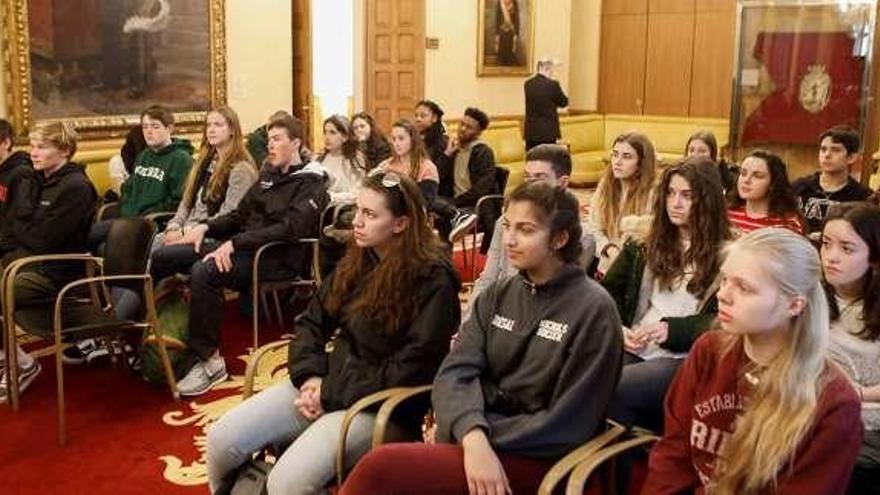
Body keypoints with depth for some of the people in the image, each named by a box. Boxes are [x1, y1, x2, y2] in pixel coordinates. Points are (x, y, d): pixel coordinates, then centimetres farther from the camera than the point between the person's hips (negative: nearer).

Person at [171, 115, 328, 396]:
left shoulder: (311, 184, -4)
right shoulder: (268, 174, 20)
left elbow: (290, 228, -19)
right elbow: (240, 215, 23)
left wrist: (235, 243, -26)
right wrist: (206, 227, 3)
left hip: (278, 257, -8)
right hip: (244, 246, 8)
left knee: (204, 272, -32)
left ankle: (209, 360, -23)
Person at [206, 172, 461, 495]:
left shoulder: (433, 281, -14)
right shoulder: (359, 260, 8)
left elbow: (410, 368, -17)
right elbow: (312, 322, 12)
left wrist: (332, 393, -15)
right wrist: (310, 377, -7)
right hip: (327, 382, 7)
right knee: (222, 439, -7)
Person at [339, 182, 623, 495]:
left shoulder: (593, 309, -7)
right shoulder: (497, 296, 10)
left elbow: (568, 425, -10)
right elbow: (455, 372, -3)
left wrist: (487, 438, -14)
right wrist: (473, 437, -22)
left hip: (534, 458, -5)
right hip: (477, 438, 5)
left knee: (382, 467, -26)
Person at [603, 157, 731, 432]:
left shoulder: (724, 255, 3)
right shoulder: (649, 242, 18)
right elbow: (610, 290, 18)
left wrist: (671, 329, -16)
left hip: (683, 359, -4)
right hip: (632, 349, 5)